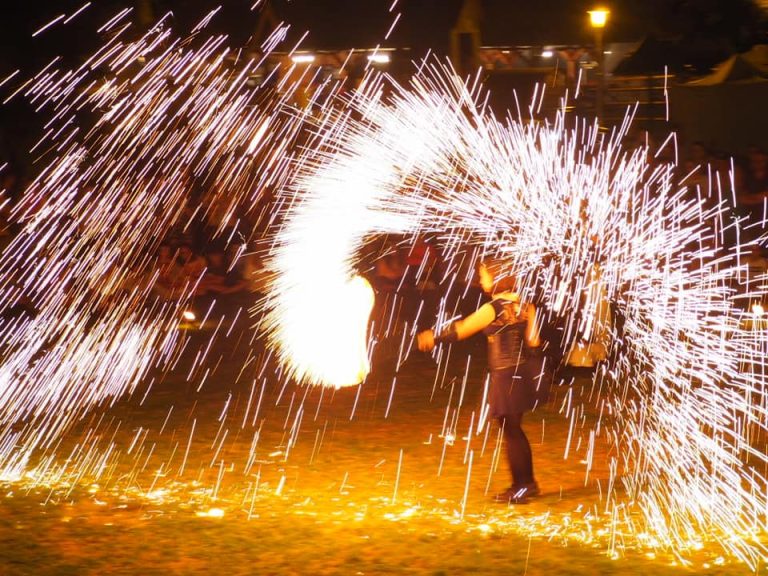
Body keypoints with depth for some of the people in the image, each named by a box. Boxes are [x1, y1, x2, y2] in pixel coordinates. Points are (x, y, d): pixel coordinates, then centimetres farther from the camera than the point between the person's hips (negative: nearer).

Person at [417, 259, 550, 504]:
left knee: (510, 432, 4)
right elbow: (533, 341, 5)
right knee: (514, 430, 19)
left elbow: (460, 330, -7)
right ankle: (528, 482, 27)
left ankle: (519, 489, 12)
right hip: (523, 372, 7)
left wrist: (434, 337, 6)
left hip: (506, 376, -7)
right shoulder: (524, 304, 4)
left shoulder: (494, 309, -16)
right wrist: (534, 371, 14)